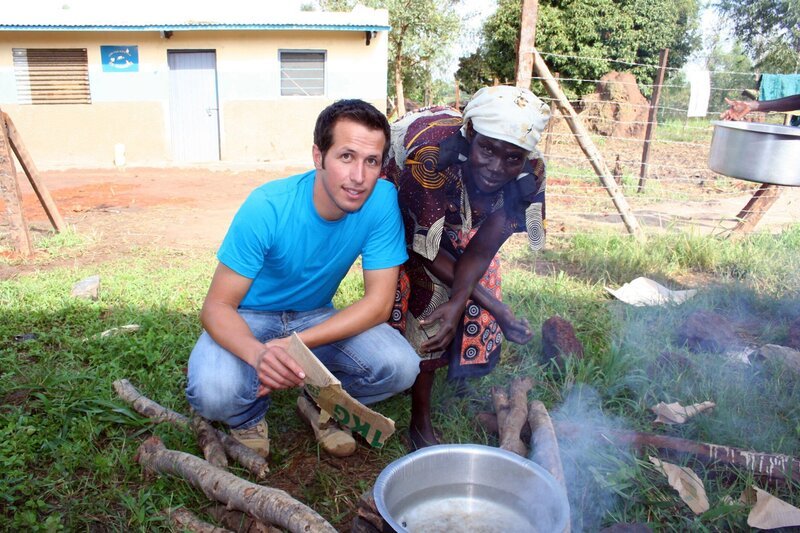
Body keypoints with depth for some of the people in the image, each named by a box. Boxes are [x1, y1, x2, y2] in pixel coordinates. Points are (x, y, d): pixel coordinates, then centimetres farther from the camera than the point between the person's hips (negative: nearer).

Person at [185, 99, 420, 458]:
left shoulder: (383, 200, -21)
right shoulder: (267, 207, -28)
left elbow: (379, 302, -19)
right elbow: (217, 307, -23)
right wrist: (257, 352, -45)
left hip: (317, 317, 3)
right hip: (248, 319, -2)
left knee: (401, 367, -22)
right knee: (213, 392, -32)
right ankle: (249, 416, 8)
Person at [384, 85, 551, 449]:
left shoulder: (530, 176, -27)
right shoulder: (431, 157, -42)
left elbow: (481, 250, -19)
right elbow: (421, 247, -29)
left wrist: (459, 303, -35)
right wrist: (496, 307, -26)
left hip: (456, 221, 5)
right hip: (397, 212, -5)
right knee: (431, 294, -18)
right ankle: (420, 419, -2)